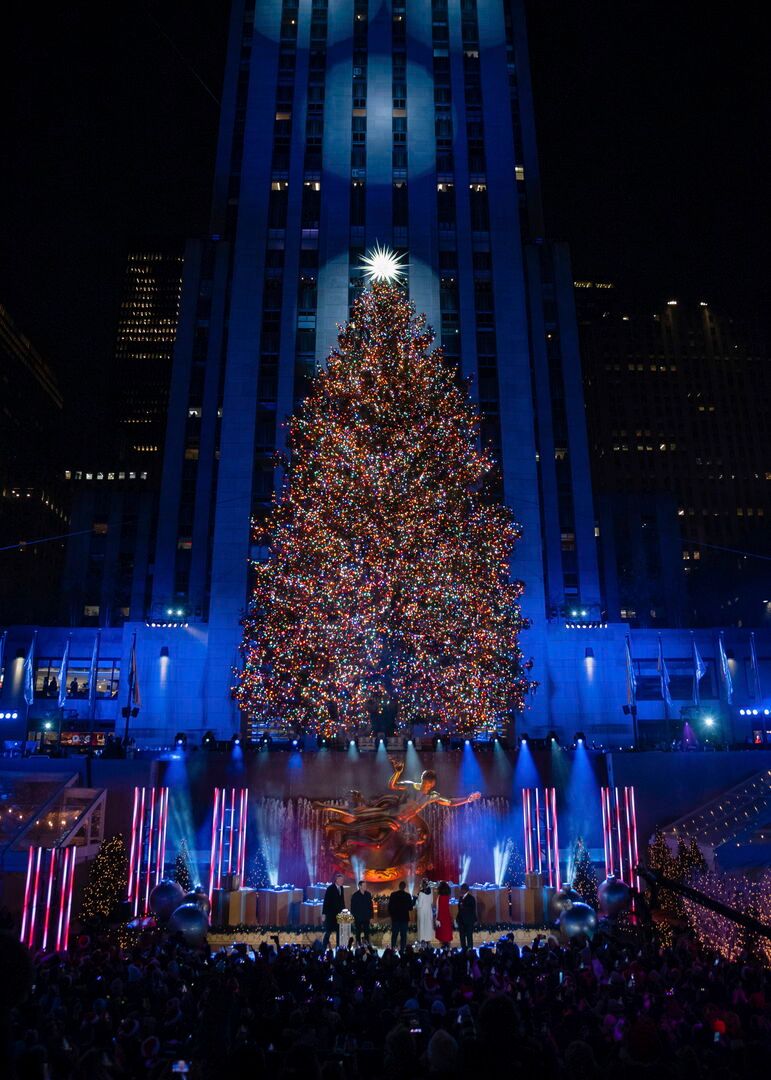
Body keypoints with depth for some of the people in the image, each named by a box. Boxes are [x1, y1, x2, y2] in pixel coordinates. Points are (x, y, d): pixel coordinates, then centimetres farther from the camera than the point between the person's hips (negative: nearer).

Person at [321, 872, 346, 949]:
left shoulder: (342, 888, 8)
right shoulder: (330, 888, -9)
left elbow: (342, 901, 14)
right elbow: (326, 901, -10)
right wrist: (324, 914, -12)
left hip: (339, 914, 6)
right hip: (331, 914, -6)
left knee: (339, 932, 7)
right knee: (328, 932, -2)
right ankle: (323, 948, 7)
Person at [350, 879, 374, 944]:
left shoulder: (368, 894, 2)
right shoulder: (355, 895, -8)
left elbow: (370, 905, 7)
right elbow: (352, 907, -5)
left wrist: (371, 914, 2)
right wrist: (353, 916, -8)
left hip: (366, 917, 3)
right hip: (358, 917, -3)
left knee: (367, 931, 8)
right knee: (358, 931, 6)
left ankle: (367, 943, 19)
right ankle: (358, 944, 16)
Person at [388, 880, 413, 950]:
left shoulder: (393, 895, -4)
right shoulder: (408, 895, -9)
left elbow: (389, 907, -2)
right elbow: (410, 908, -6)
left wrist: (391, 914, 12)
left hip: (395, 918, 2)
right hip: (404, 918, -2)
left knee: (394, 935, 11)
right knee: (403, 935, 5)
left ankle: (393, 948, 9)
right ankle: (402, 949, 3)